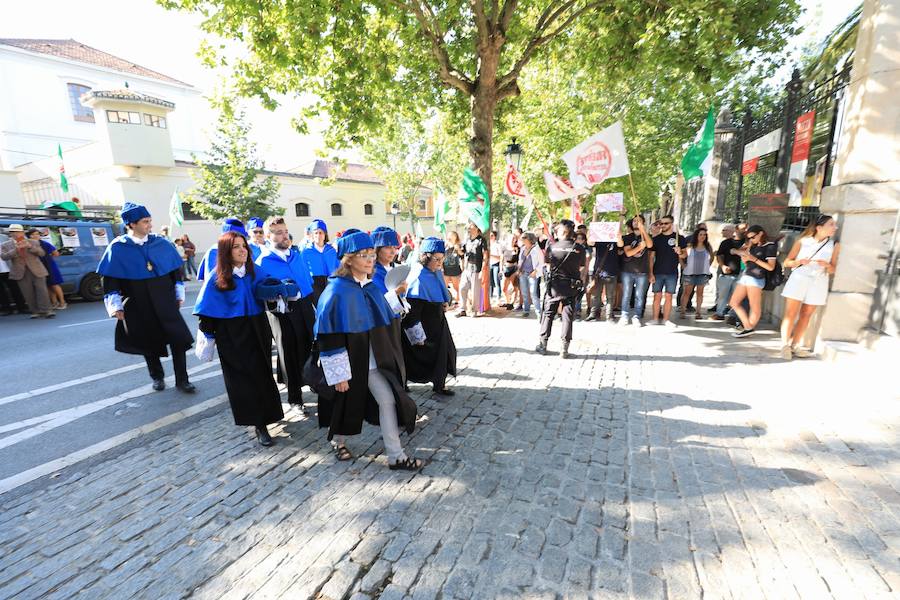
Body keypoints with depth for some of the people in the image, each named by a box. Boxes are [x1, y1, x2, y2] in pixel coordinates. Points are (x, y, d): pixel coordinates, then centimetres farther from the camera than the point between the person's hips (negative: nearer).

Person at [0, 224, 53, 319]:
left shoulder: (33, 242, 10)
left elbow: (42, 253, 1)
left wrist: (30, 247, -14)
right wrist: (16, 249, -15)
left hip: (37, 270, -1)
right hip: (21, 272, 1)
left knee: (41, 290, -7)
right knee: (28, 293, 1)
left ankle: (46, 311, -6)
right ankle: (35, 312, 6)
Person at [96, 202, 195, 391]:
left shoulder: (162, 243, 1)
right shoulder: (117, 248, -5)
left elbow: (176, 270, 7)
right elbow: (110, 279, -2)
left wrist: (179, 294, 8)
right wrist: (115, 304, -6)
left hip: (165, 302, 1)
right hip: (139, 306, -1)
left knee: (178, 339, -3)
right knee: (148, 342, 12)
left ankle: (182, 380, 8)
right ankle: (157, 377, 31)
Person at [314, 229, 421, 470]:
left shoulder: (372, 288, 4)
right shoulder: (336, 291, -17)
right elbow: (328, 336, -18)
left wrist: (385, 355, 18)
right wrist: (338, 374, -18)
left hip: (372, 360, 5)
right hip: (348, 362, -5)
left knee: (388, 400, -1)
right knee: (346, 402, 13)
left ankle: (395, 456, 11)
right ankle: (339, 440, 43)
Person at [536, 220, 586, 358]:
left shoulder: (551, 246, -6)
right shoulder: (579, 248, -4)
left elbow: (548, 265, 3)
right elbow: (581, 268, 3)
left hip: (554, 285, 0)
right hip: (571, 286, 1)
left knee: (548, 314, 10)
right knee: (567, 316, 6)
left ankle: (543, 344, 17)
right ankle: (564, 348, 8)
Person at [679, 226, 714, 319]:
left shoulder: (708, 247, 6)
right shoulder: (690, 246, -4)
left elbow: (711, 258, 15)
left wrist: (707, 266, 7)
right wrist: (684, 265, -11)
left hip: (703, 273, 3)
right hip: (690, 272, -3)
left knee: (700, 292, 6)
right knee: (687, 292, 1)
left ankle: (698, 312, 11)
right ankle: (682, 311, 5)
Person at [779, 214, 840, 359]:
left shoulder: (834, 245, 6)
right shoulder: (802, 241, 1)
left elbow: (833, 270, 8)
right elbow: (787, 262, 2)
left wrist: (827, 265, -14)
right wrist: (799, 261, -18)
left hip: (818, 282, 3)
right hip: (798, 279, -2)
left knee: (806, 315, 4)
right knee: (791, 313, -6)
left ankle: (794, 346, 9)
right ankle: (785, 345, -4)